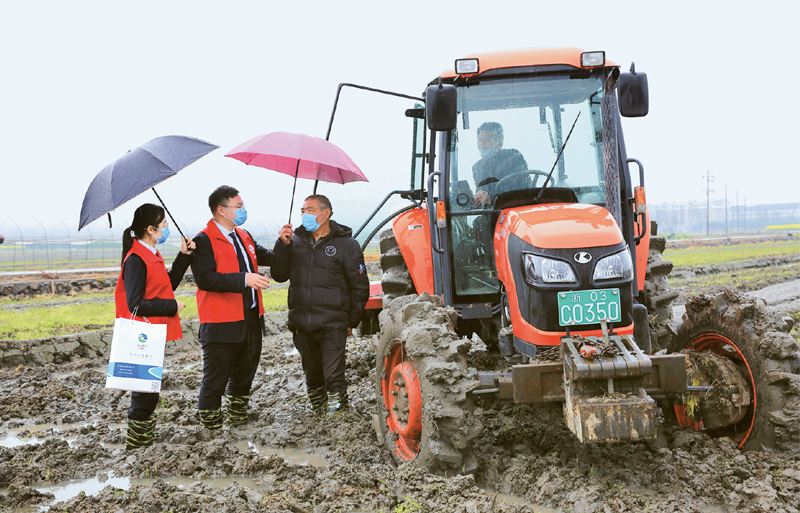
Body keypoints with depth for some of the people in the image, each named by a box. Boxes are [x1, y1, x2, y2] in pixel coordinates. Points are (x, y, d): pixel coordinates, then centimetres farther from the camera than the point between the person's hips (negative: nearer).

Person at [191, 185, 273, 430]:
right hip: (221, 324, -8)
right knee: (215, 380, -1)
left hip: (250, 319, 8)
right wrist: (244, 279, -28)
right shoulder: (204, 240, -11)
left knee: (243, 376, 19)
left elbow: (265, 256, 30)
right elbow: (205, 279, -22)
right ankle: (211, 428, 10)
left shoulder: (244, 236, 17)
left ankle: (236, 422, 34)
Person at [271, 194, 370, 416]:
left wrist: (352, 321, 1)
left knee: (334, 378, -7)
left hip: (332, 325, -4)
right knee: (312, 378, 15)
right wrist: (282, 245, -7)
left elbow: (360, 287, 1)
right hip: (302, 325, 5)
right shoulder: (296, 241, 9)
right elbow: (279, 275, 5)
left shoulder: (346, 245, -2)